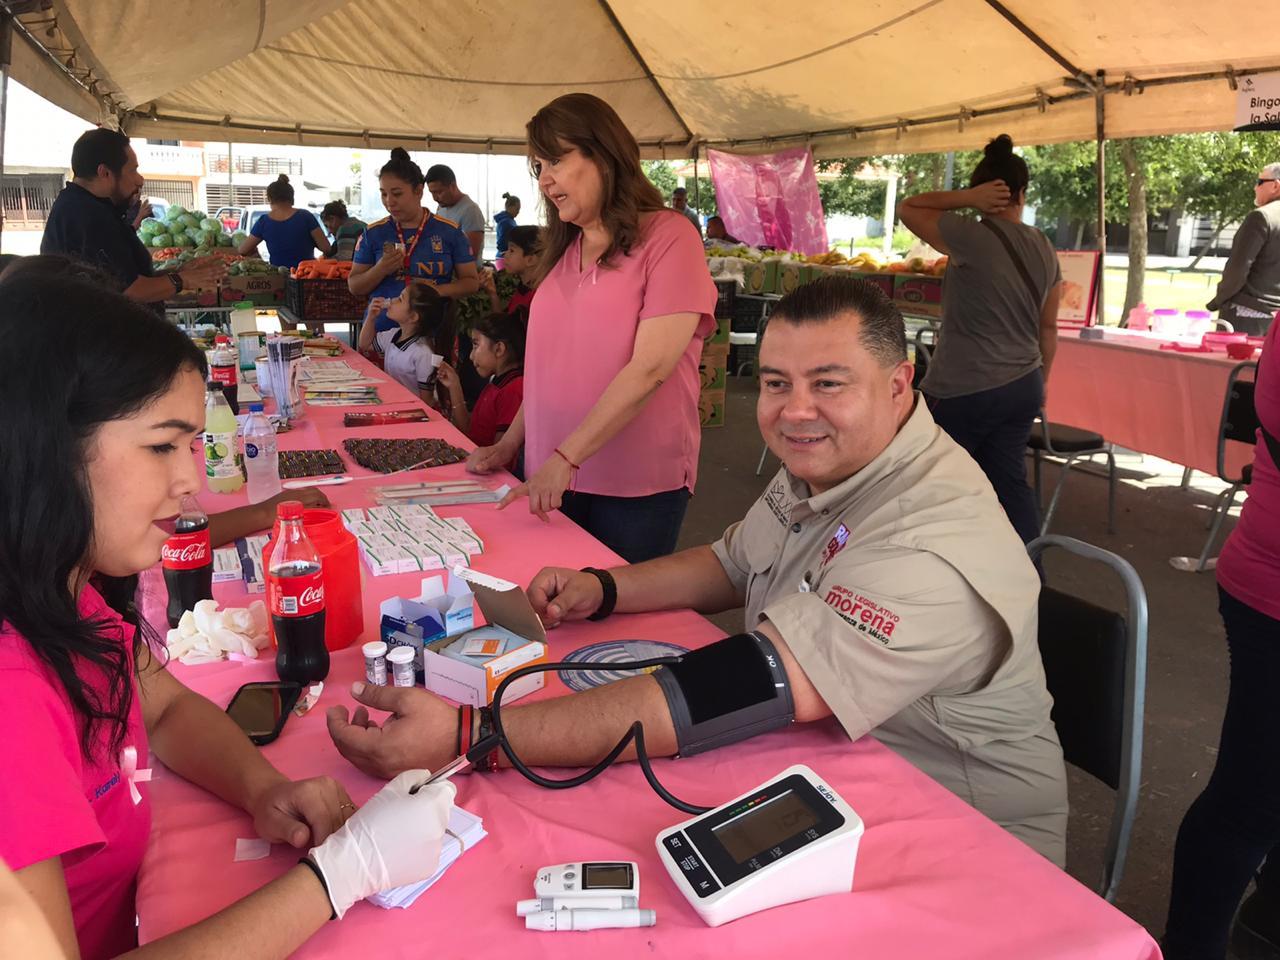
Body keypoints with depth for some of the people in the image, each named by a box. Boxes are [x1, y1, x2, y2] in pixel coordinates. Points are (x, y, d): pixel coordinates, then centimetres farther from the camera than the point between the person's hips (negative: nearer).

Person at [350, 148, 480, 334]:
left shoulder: (449, 231, 0)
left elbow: (471, 282, 4)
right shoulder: (374, 233, 3)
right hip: (381, 331, 1)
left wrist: (438, 291, -14)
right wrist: (381, 270, -12)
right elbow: (355, 287, 7)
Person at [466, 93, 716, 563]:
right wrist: (510, 443, 8)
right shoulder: (564, 251, 14)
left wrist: (566, 457, -20)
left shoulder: (668, 238, -9)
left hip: (637, 487, -6)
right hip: (553, 476, 6)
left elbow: (649, 369, -18)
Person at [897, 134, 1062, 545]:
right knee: (1010, 482, 15)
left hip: (963, 391, -7)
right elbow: (1048, 328, 13)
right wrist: (1040, 383, 23)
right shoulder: (1044, 249, 6)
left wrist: (965, 198, -8)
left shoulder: (970, 238, -14)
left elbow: (907, 208, 0)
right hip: (1022, 386, 7)